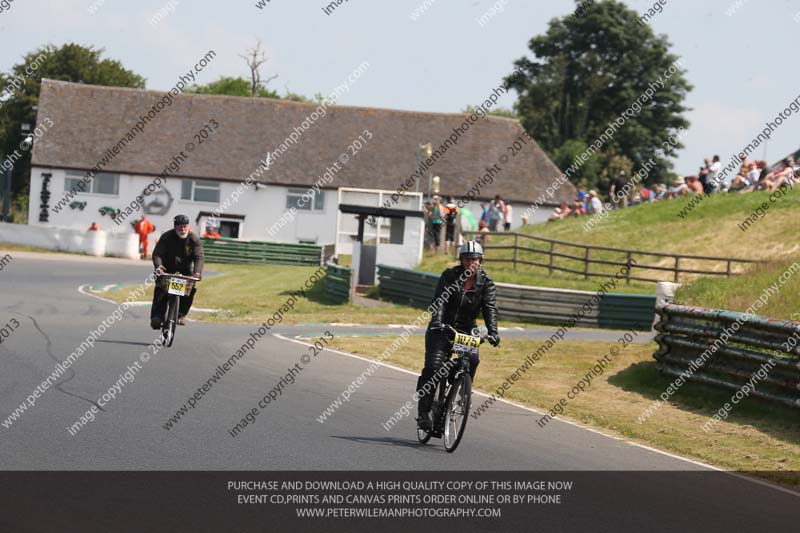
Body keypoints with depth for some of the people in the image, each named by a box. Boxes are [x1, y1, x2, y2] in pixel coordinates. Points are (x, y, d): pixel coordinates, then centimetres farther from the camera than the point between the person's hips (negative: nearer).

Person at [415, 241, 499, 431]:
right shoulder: (450, 276, -8)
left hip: (466, 330, 2)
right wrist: (437, 322, -38)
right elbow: (439, 301, -20)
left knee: (472, 359, -27)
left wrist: (493, 332, -30)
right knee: (433, 367, -16)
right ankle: (423, 412, -12)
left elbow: (490, 308, -14)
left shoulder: (486, 283, -3)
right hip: (442, 328, -2)